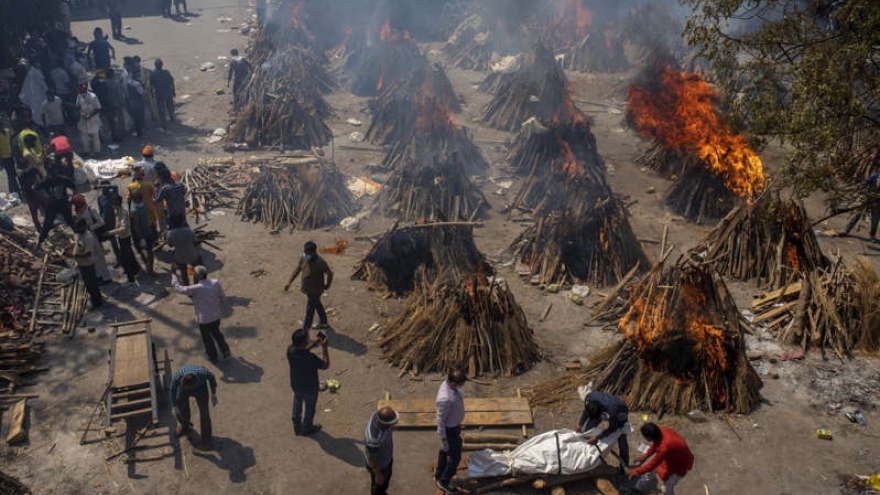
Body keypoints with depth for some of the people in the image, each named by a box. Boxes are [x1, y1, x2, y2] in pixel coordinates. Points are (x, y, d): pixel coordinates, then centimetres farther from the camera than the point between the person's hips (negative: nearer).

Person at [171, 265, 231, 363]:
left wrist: (174, 274, -9)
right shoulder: (216, 283, -13)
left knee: (207, 338, 20)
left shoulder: (197, 288, -28)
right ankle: (225, 350, 36)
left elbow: (179, 289, -18)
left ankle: (213, 357, 37)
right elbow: (223, 298, -3)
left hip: (204, 319, -4)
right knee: (216, 333, 30)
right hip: (216, 316, 4)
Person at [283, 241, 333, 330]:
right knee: (317, 305, 26)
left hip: (315, 291, -7)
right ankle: (323, 323, 48)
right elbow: (296, 270, -4)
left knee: (309, 310, 10)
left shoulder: (320, 263, -32)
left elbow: (330, 274, -18)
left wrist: (327, 286, -3)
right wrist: (289, 283, -12)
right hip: (307, 288, 7)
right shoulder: (304, 258, -12)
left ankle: (305, 330, 28)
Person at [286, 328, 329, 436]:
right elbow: (325, 365, -23)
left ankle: (297, 426, 52)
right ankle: (307, 428, 47)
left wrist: (315, 343, -4)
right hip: (309, 388, -5)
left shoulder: (291, 350, -23)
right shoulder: (310, 358, -40)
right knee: (310, 407, 23)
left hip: (295, 385, 5)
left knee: (297, 404, 31)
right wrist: (324, 348, -23)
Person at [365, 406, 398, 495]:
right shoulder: (373, 439, -49)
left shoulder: (379, 414, -28)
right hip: (378, 464, -7)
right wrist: (378, 475, -11)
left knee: (387, 477, 34)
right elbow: (372, 460, -29)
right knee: (378, 484, 25)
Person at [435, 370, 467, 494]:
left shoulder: (450, 384, -12)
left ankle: (438, 476, 46)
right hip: (450, 430, -9)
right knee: (455, 457, 10)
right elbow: (440, 420, -27)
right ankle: (444, 482, 31)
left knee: (444, 451, 26)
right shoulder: (445, 399, -39)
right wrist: (443, 440, -17)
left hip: (454, 425, 9)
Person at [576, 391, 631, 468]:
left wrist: (597, 437, -30)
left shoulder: (611, 409, -45)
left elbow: (612, 428, -26)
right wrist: (580, 425, -10)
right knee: (587, 430, -3)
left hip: (620, 412, -4)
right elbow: (586, 410, -8)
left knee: (621, 439, -13)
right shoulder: (589, 398, -34)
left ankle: (624, 465, 5)